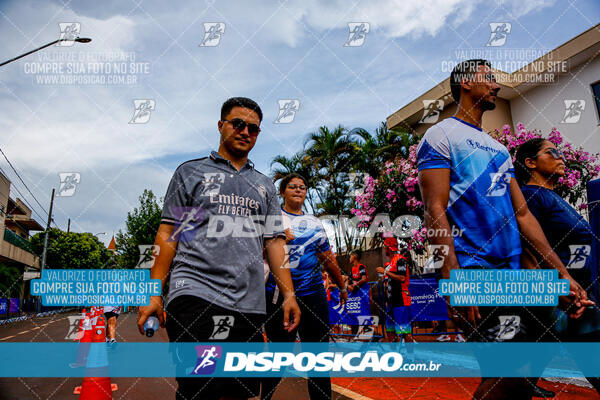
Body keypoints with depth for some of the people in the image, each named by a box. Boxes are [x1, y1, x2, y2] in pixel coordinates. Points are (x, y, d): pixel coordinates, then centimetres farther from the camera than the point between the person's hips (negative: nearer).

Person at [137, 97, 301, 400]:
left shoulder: (264, 186, 20)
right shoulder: (190, 172, 11)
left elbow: (274, 241, 15)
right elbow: (167, 234, 5)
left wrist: (288, 294, 5)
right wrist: (154, 294, -3)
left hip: (249, 304, 4)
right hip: (195, 293, -3)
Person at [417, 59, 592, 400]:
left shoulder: (498, 147, 21)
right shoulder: (441, 135, -3)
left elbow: (522, 214, 17)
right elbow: (435, 210, -14)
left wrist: (562, 274, 12)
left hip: (518, 277, 8)